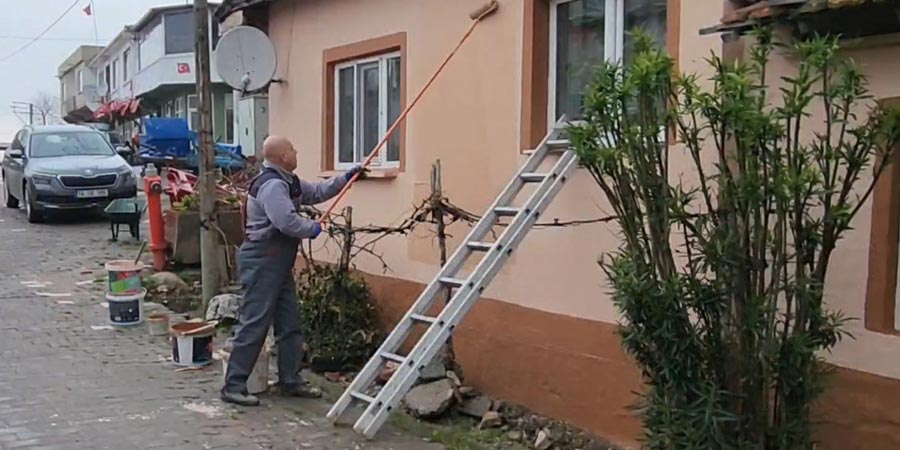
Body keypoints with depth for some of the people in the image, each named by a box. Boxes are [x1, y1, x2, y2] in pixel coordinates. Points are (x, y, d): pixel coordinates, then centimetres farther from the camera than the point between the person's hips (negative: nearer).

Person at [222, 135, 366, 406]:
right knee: (253, 325, -9)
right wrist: (313, 229, -10)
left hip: (279, 264, 11)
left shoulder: (288, 182, 15)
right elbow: (288, 221, -29)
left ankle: (290, 381, 21)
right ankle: (233, 386, -3)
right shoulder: (271, 185, -18)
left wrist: (346, 178, 22)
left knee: (289, 325, 13)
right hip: (261, 263, -11)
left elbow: (316, 192, 28)